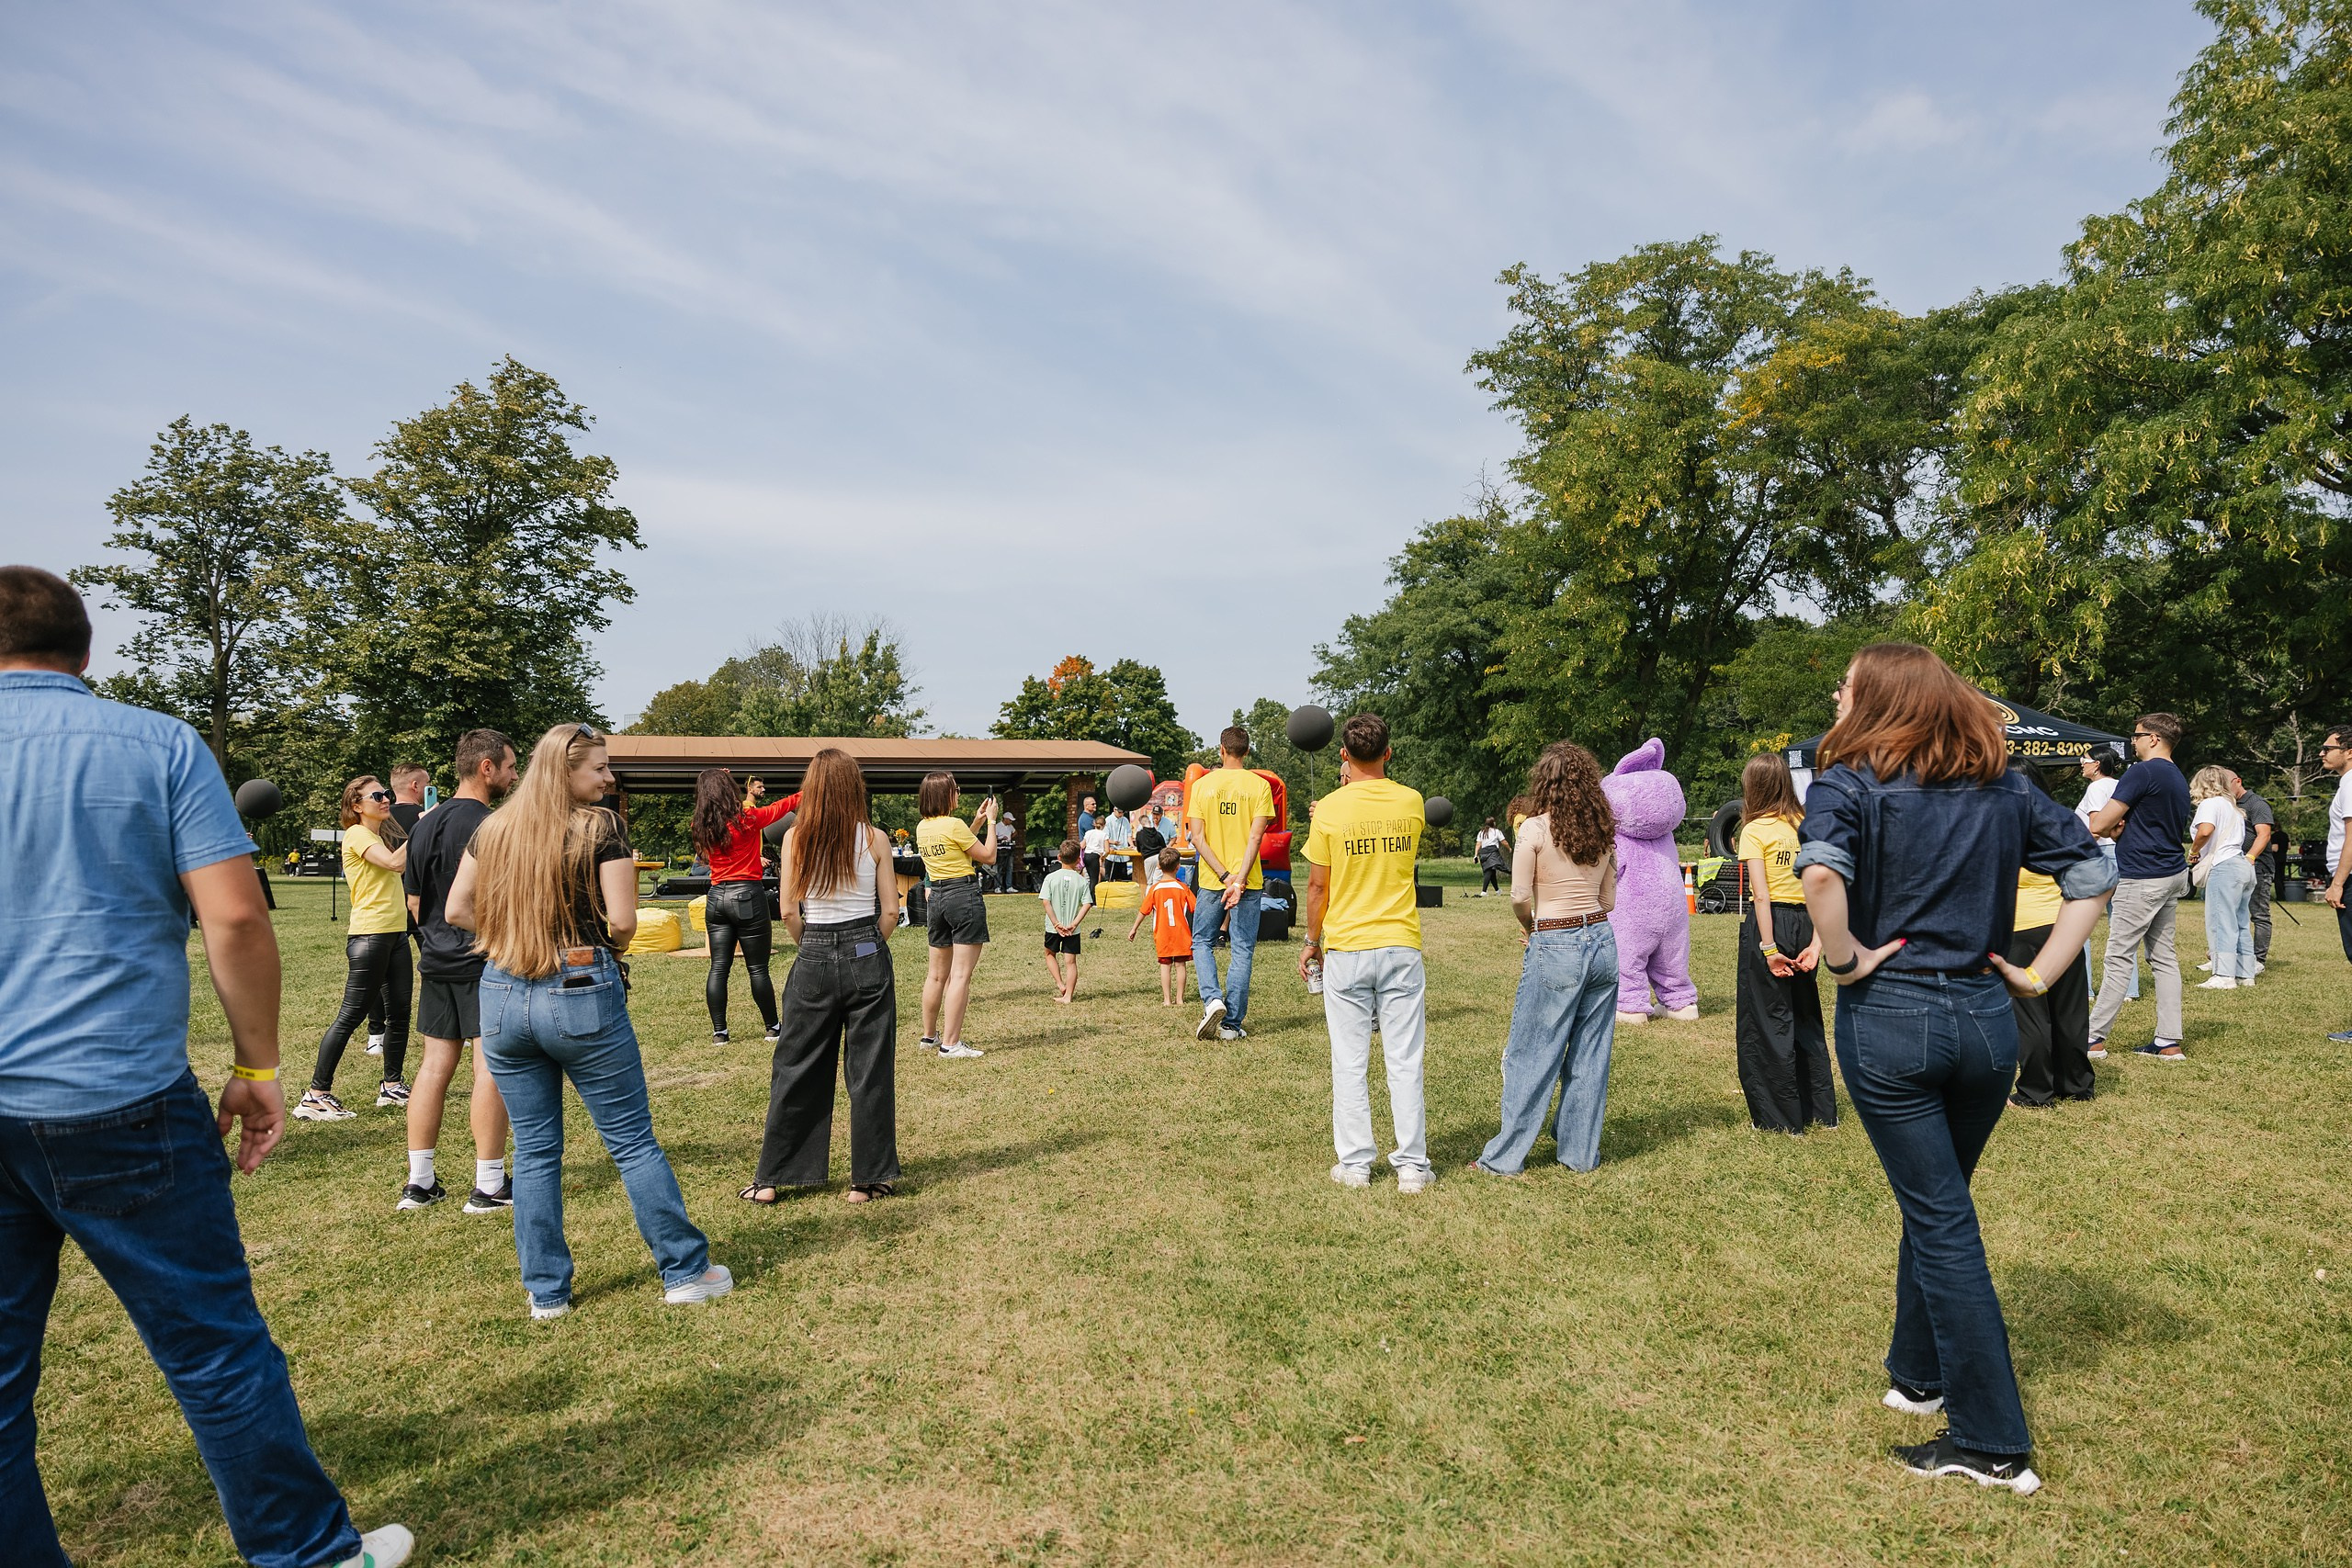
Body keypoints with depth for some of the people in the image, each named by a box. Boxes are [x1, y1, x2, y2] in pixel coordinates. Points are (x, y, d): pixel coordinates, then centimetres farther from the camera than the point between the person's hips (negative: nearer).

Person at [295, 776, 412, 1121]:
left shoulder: (384, 834, 19)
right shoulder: (357, 834, -8)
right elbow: (393, 862, -24)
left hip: (396, 932, 9)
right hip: (369, 934, -9)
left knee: (399, 1011, 11)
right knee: (351, 1015, -7)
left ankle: (392, 1086, 22)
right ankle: (316, 1095, -2)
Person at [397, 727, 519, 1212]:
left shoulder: (425, 823, 12)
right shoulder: (489, 825, -15)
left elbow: (414, 901, 17)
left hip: (436, 962, 8)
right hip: (484, 962, -8)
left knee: (434, 1065, 12)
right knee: (491, 1067, -2)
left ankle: (419, 1182, 17)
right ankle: (489, 1186, 2)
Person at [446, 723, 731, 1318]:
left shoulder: (492, 829, 7)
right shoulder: (599, 827, -9)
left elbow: (457, 910, 10)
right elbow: (623, 922, -13)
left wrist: (512, 938, 15)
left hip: (502, 996, 5)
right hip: (581, 994, -5)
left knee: (534, 1149, 14)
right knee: (633, 1141, 5)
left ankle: (546, 1291, 21)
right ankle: (687, 1272, 14)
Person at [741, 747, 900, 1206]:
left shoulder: (796, 837, -3)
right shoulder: (874, 838, -4)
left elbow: (789, 911, -2)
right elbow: (890, 912, -3)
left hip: (814, 959, 1)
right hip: (868, 958, -1)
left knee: (796, 1069, 12)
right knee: (869, 1070, 8)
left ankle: (770, 1179, 20)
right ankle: (867, 1179, 14)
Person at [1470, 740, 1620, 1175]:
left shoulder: (1536, 828, -10)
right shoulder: (1602, 831, 6)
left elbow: (1519, 897, -11)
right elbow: (1609, 900, 11)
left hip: (1555, 948, -6)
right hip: (1603, 943, 6)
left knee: (1530, 1055, 2)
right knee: (1590, 1054, 12)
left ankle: (1506, 1156, 10)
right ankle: (1580, 1151, 21)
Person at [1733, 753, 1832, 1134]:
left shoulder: (1756, 830, -10)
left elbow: (1761, 895, -17)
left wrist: (1769, 949, -16)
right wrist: (1816, 941, -1)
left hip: (1769, 924, -6)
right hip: (1805, 924, 6)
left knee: (1769, 1021, 4)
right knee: (1806, 1017, 18)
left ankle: (1782, 1118, 12)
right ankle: (1821, 1110, 27)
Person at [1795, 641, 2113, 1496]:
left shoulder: (1851, 783, -8)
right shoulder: (2004, 786, 9)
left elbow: (1820, 872, -27)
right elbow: (2092, 870, 8)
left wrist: (1846, 961, -13)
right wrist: (2039, 975, 6)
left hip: (1890, 1017, -5)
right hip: (1988, 1019, 5)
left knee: (1941, 1220, 4)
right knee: (1936, 1203, 22)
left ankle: (1992, 1443, 12)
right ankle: (1918, 1372, 39)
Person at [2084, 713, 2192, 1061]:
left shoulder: (2142, 772, -15)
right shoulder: (2179, 779, 16)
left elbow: (2098, 824, -17)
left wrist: (2108, 828, 5)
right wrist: (2120, 829, 7)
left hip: (2142, 877, -9)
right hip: (2172, 875, 10)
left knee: (2117, 957, -5)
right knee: (2164, 957, 10)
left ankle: (2093, 1037, 0)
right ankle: (2168, 1042, 12)